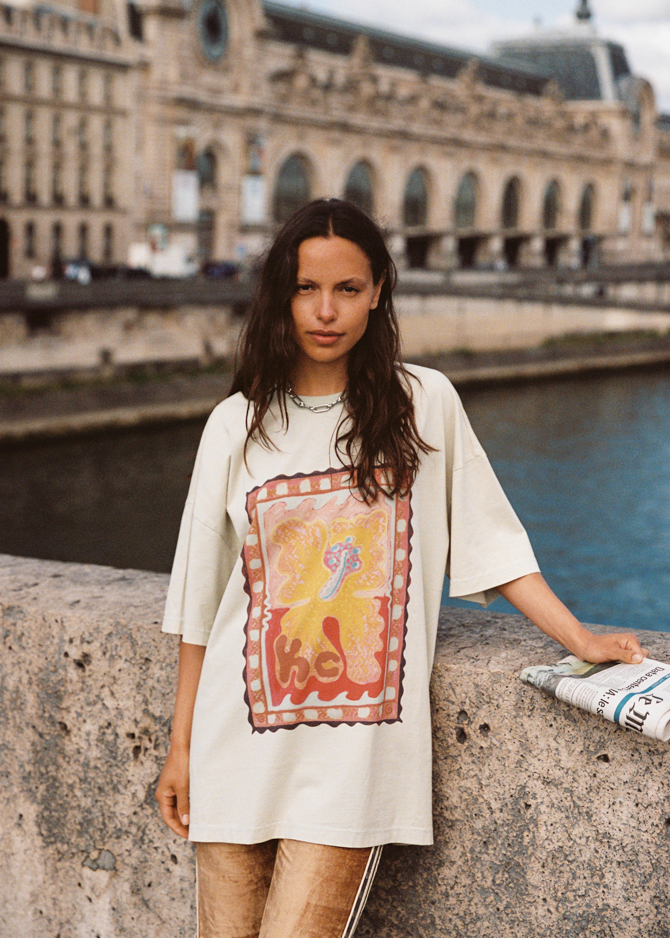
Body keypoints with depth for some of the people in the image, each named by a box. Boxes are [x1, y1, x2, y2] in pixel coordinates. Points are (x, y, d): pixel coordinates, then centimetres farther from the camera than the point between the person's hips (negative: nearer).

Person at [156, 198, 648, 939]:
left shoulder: (424, 405, 1)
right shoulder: (237, 424, 4)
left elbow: (490, 543, 7)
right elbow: (201, 601, 8)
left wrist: (584, 643, 0)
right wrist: (181, 747, 9)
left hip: (356, 746, -2)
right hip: (239, 742, 2)